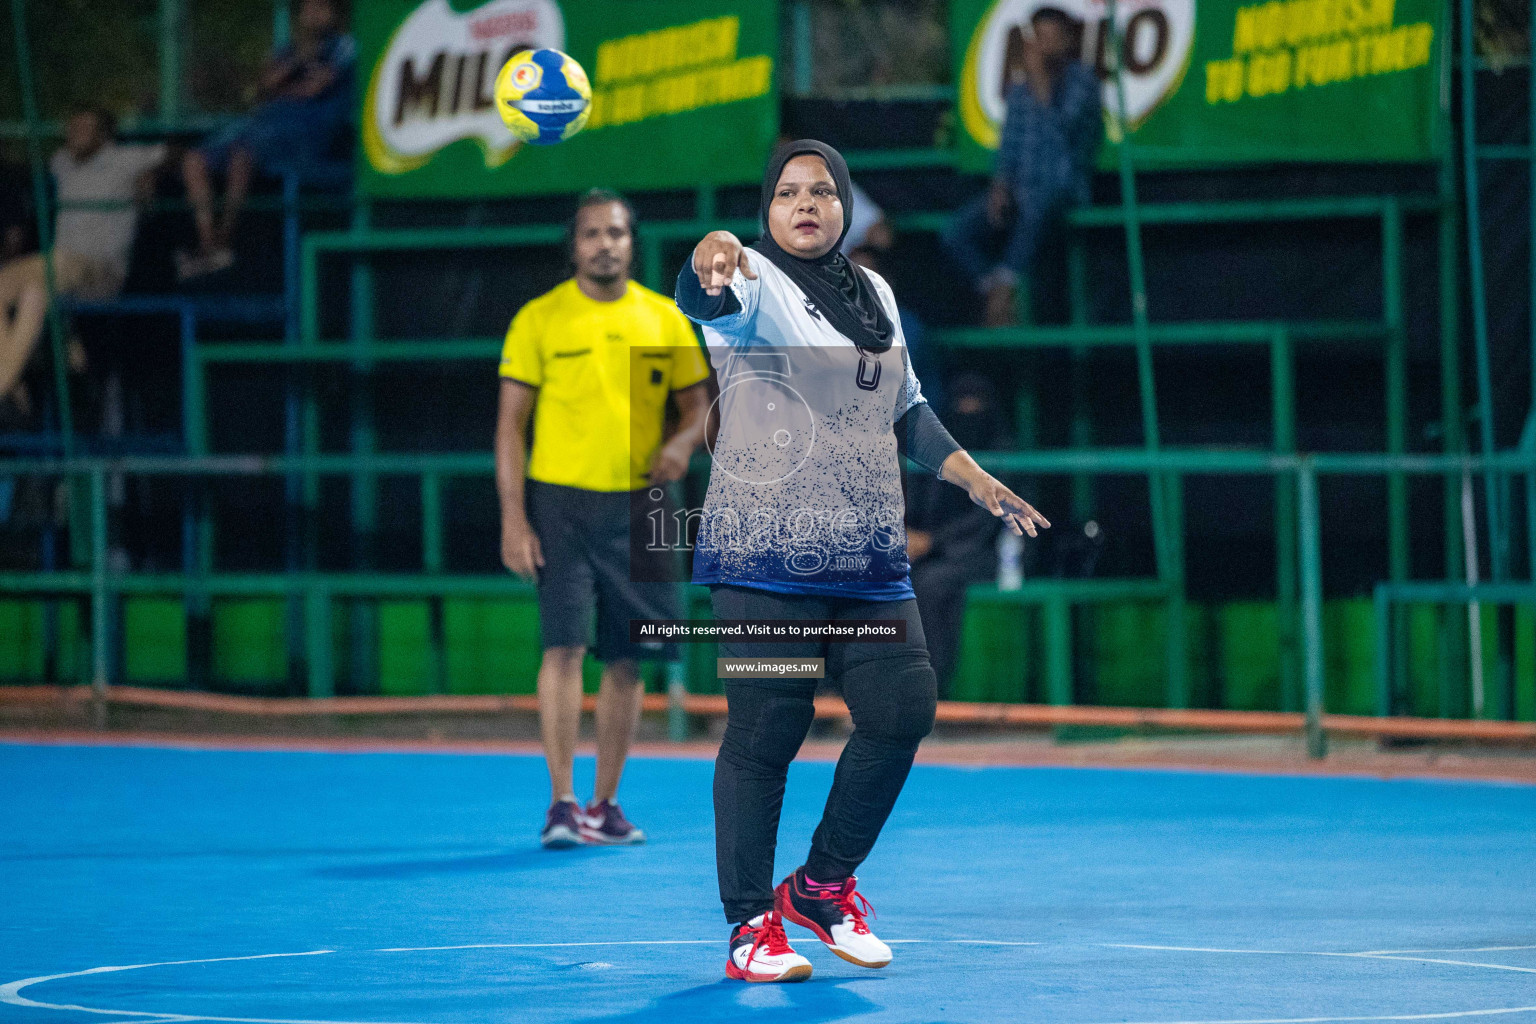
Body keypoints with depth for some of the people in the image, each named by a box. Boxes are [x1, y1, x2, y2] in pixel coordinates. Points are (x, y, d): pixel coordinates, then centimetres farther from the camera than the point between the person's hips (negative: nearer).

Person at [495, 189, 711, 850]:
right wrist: (513, 518, -9)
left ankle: (605, 802, 15)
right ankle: (561, 804, -12)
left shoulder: (665, 320, 7)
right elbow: (510, 423, -1)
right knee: (565, 645, -12)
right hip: (561, 501, -3)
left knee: (627, 658, 5)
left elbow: (697, 404, 14)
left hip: (637, 503, 3)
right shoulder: (539, 320, -1)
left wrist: (684, 442, -10)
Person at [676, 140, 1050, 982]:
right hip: (765, 555, -6)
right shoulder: (754, 282, -2)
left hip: (869, 558, 6)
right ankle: (751, 926, 3)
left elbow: (907, 410, 29)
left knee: (903, 708, 0)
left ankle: (823, 884, 18)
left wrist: (975, 479, 22)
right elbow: (707, 297, -27)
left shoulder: (875, 293, 18)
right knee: (765, 730, -6)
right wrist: (709, 267, -50)